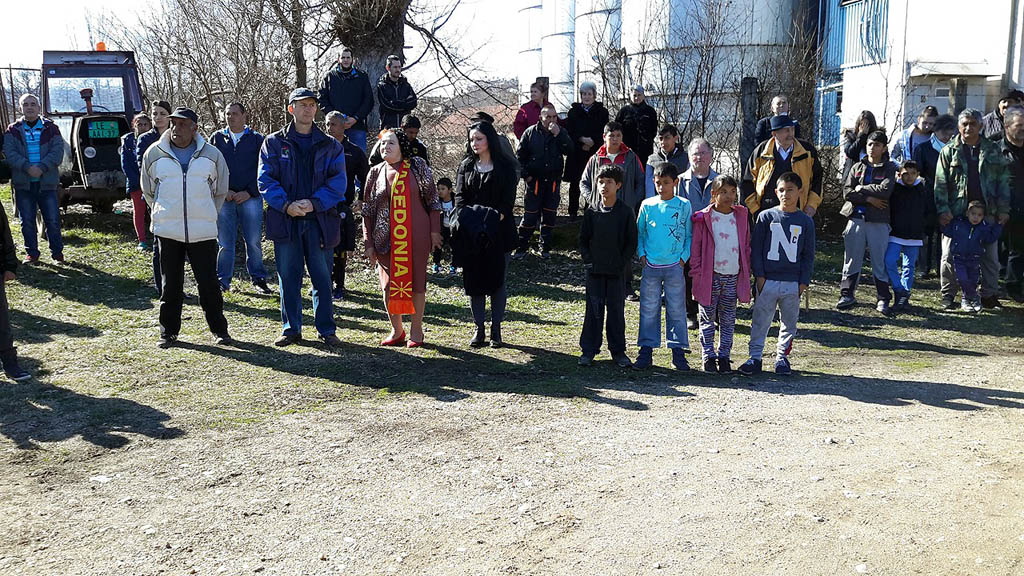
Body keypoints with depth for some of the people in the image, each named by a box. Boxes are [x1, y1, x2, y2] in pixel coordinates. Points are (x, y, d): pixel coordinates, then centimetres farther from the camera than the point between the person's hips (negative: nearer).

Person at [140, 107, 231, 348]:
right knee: (170, 285, 6)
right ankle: (168, 331, 18)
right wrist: (162, 214, 13)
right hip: (168, 231, 1)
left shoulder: (211, 154, 3)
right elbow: (148, 191, 17)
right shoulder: (155, 153, 4)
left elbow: (220, 191, 16)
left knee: (209, 283, 2)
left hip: (203, 231, 0)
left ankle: (219, 329, 15)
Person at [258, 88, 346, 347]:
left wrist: (313, 203, -14)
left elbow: (338, 182, 0)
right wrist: (286, 205, -15)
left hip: (320, 220, 0)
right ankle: (291, 328, 16)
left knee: (322, 276, 2)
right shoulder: (274, 143, 9)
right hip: (285, 219, 0)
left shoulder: (330, 146, 9)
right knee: (288, 276, 6)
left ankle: (326, 329, 12)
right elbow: (266, 180, 1)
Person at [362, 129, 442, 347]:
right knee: (389, 284, 3)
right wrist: (369, 244, 5)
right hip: (386, 238, 2)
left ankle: (416, 330, 14)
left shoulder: (418, 167, 1)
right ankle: (397, 330, 16)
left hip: (416, 237, -2)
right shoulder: (376, 172, 7)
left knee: (416, 282, 2)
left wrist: (434, 231, -1)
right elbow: (368, 210, 9)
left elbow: (432, 199, 4)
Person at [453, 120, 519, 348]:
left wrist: (495, 218, -18)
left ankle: (496, 329, 10)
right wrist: (465, 217, -14)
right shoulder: (466, 166, 11)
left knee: (497, 278, 2)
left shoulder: (505, 166, 1)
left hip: (498, 231, -3)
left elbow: (509, 199, -4)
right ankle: (479, 329, 12)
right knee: (473, 278, 3)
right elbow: (460, 196, 4)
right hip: (470, 233, 3)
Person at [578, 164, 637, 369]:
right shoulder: (592, 212, 4)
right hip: (595, 270, 1)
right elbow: (583, 239, 9)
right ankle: (589, 349, 13)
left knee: (616, 310, 5)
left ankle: (618, 350, 15)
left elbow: (632, 242, 1)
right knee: (594, 309, 5)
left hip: (616, 271, -1)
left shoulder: (625, 212, -1)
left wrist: (622, 263, -7)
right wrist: (588, 260, -2)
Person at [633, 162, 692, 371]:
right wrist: (642, 254, 2)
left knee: (677, 310, 4)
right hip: (651, 266, 1)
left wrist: (683, 257, -2)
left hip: (674, 266, -1)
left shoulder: (684, 205, 2)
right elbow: (639, 232, 13)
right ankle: (646, 351, 11)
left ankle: (678, 351, 12)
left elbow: (689, 235, 8)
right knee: (648, 309, 4)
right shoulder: (647, 205, 5)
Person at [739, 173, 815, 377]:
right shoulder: (766, 216, 0)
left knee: (789, 322, 9)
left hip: (793, 283, 2)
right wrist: (759, 275, -5)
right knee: (760, 320, 2)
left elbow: (808, 254, 7)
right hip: (767, 280, -1)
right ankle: (755, 358, 11)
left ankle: (782, 357, 22)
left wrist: (804, 281, 1)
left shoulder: (805, 221, 4)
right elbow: (755, 247, 1)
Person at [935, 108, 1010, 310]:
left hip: (986, 211, 2)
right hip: (956, 213, -2)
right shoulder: (949, 151, 2)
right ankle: (947, 296, 12)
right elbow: (940, 184, -2)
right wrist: (943, 210, -11)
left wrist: (1003, 209, 0)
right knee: (949, 256, 2)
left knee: (990, 257, 8)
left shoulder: (992, 150, 6)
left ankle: (989, 296, 20)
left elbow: (1003, 181, 6)